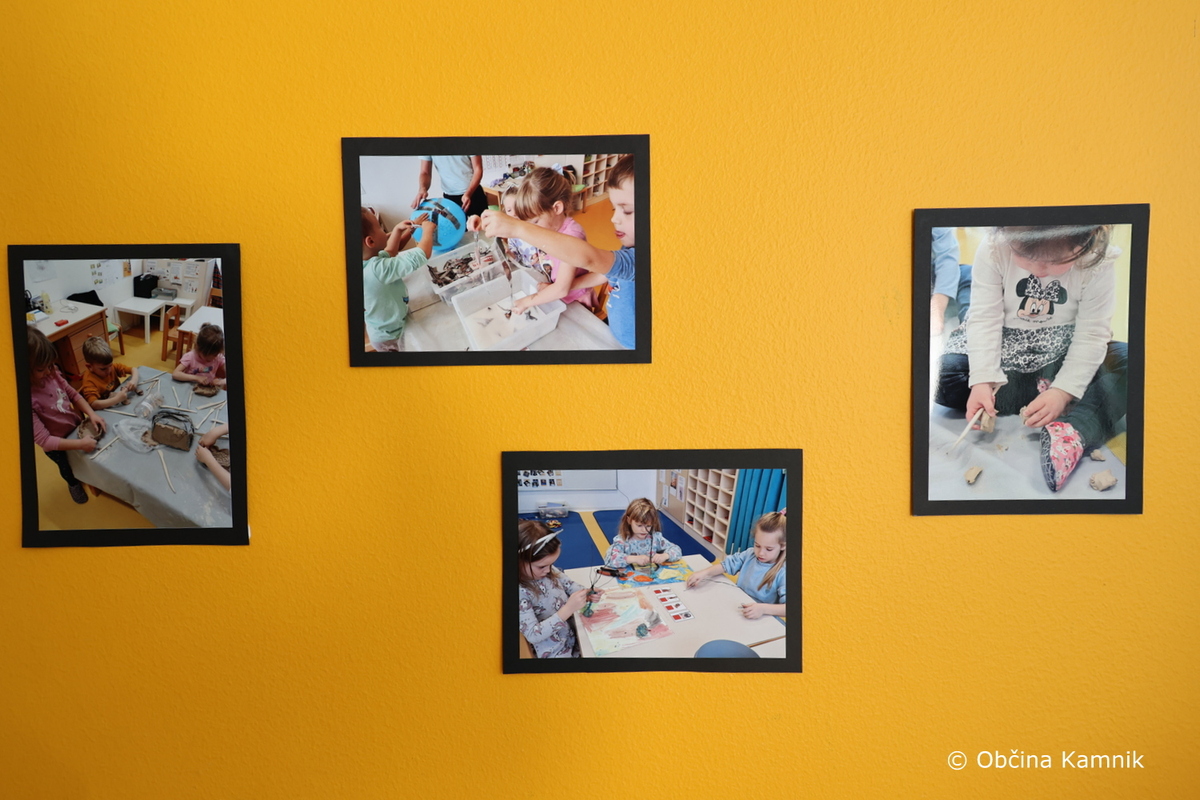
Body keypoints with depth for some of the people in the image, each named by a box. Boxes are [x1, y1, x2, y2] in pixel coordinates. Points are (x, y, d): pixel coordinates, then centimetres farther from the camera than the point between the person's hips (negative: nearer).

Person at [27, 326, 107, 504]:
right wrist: (80, 444, -34)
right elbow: (44, 440, -34)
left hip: (79, 426, 5)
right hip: (59, 444, -5)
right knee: (68, 468, 27)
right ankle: (74, 483, 61)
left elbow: (73, 394, -7)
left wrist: (91, 414, -21)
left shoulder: (50, 373, -23)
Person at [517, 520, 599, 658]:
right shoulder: (520, 592, -26)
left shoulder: (547, 570, -7)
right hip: (556, 653, -6)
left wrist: (586, 594, -11)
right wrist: (568, 609, -32)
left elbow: (568, 584, 10)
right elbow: (533, 635, -26)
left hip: (575, 635, 6)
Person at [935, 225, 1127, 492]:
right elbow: (985, 318, -21)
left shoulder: (1099, 263, -19)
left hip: (1063, 355, 0)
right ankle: (1046, 391, -18)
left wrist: (1063, 392, -31)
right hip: (1005, 350, 0)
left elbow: (1092, 335, -18)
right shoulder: (993, 249, -20)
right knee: (945, 375, -26)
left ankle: (1075, 430, -42)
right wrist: (982, 381, -32)